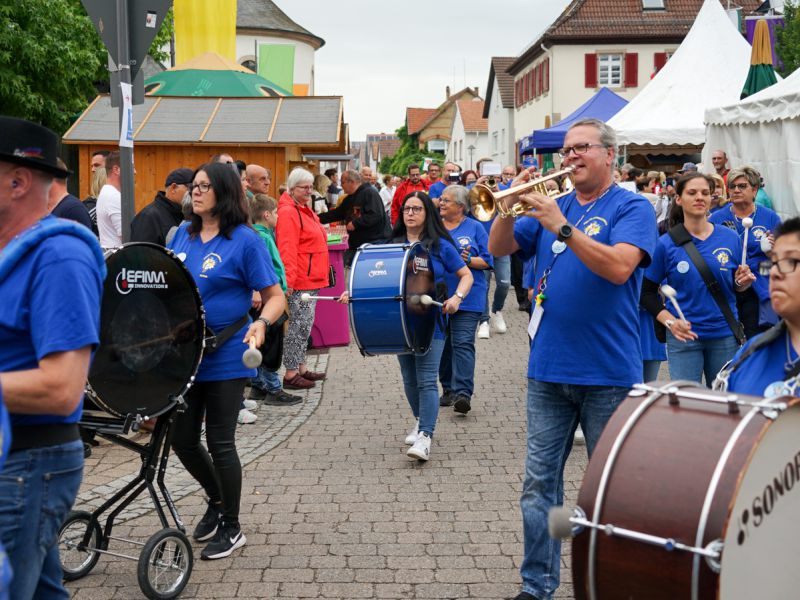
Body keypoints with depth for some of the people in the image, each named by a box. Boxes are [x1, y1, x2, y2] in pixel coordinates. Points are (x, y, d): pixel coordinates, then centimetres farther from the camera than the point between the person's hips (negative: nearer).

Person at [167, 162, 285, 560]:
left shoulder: (244, 240, -10)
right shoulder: (183, 234, 7)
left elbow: (274, 296, -10)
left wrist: (260, 324, -28)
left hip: (225, 358, -6)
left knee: (219, 442, 2)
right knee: (182, 440, 11)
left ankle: (232, 528, 20)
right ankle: (217, 500, 38)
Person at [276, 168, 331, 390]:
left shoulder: (305, 210, 17)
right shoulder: (288, 213, -15)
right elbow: (287, 250, -22)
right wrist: (289, 279, -26)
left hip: (311, 279, 10)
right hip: (298, 281, -10)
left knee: (305, 325, 15)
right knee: (298, 325, -6)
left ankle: (301, 368, 24)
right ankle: (291, 374, -1)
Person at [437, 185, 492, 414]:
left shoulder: (474, 228, 3)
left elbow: (487, 261, 0)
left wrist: (468, 260, -17)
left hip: (467, 297, -4)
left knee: (462, 343, -11)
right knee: (442, 343, 10)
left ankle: (463, 393, -15)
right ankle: (448, 390, 22)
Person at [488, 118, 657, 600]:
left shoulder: (632, 207, -4)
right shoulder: (552, 203, 11)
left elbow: (619, 267, -21)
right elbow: (499, 248, 6)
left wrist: (561, 226, -25)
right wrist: (511, 208, -11)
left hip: (608, 373, -4)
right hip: (549, 369, 5)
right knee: (540, 482, 7)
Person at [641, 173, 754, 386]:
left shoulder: (730, 238, 1)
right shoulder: (666, 244, -6)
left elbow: (736, 287, 11)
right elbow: (648, 292, -1)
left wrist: (742, 282, -11)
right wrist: (669, 321, -14)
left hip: (725, 334, 3)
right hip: (684, 336, -2)